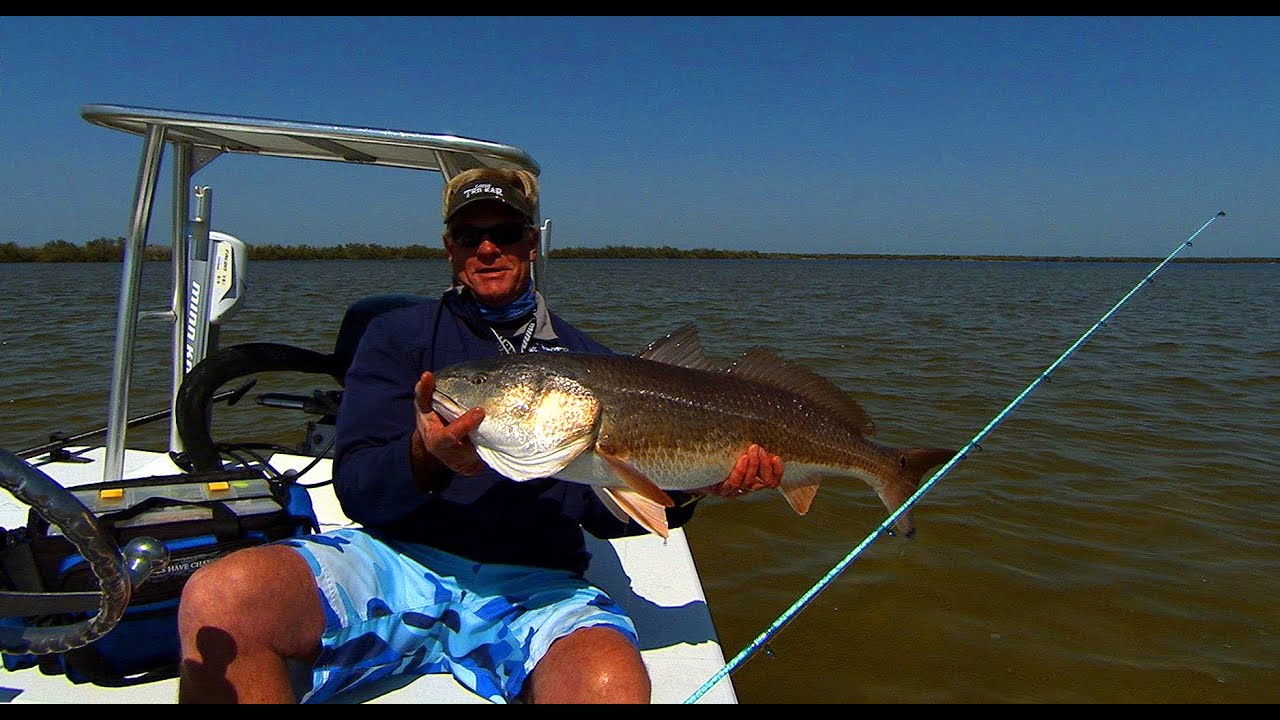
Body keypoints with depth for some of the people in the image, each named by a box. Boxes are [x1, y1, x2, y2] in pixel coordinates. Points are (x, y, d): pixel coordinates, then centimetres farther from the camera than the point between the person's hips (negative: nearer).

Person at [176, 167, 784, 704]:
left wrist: (688, 490, -7)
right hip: (396, 558, 1)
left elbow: (604, 511, 12)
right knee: (219, 599, -28)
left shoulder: (586, 360, 15)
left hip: (533, 586, 0)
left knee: (611, 683, -34)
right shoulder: (397, 335, 12)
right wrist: (425, 457, -22)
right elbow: (356, 490, 0)